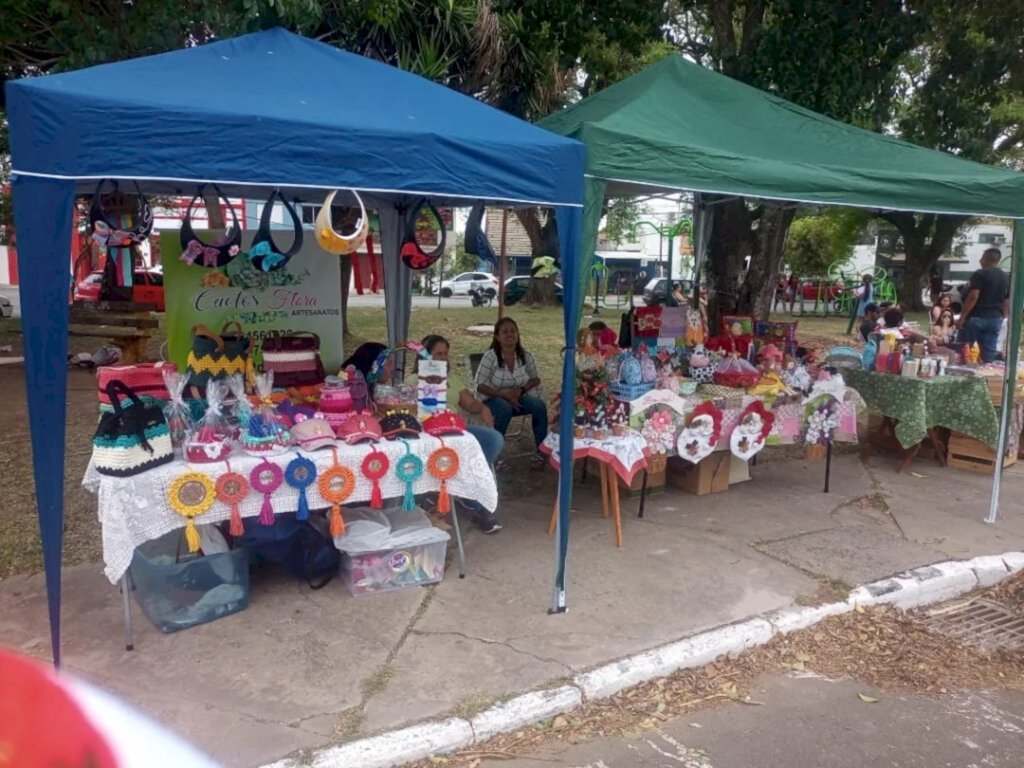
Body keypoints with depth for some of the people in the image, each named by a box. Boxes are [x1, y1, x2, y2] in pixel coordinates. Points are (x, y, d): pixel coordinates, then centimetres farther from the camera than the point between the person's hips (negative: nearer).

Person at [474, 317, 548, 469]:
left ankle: (540, 452, -9)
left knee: (539, 405, -24)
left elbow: (536, 379, 9)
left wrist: (521, 390, -12)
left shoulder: (525, 356, -4)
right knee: (505, 409, -37)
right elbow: (480, 386, -16)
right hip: (493, 399, -4)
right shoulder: (490, 356, -16)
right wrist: (504, 394, -25)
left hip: (517, 398, 4)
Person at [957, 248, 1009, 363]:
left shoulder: (980, 274, -7)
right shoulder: (1006, 278, 13)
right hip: (995, 319, 6)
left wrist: (962, 317, -14)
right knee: (989, 352, 5)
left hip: (977, 317, -6)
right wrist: (1004, 319, 21)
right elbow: (1007, 302, 15)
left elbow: (973, 297, -15)